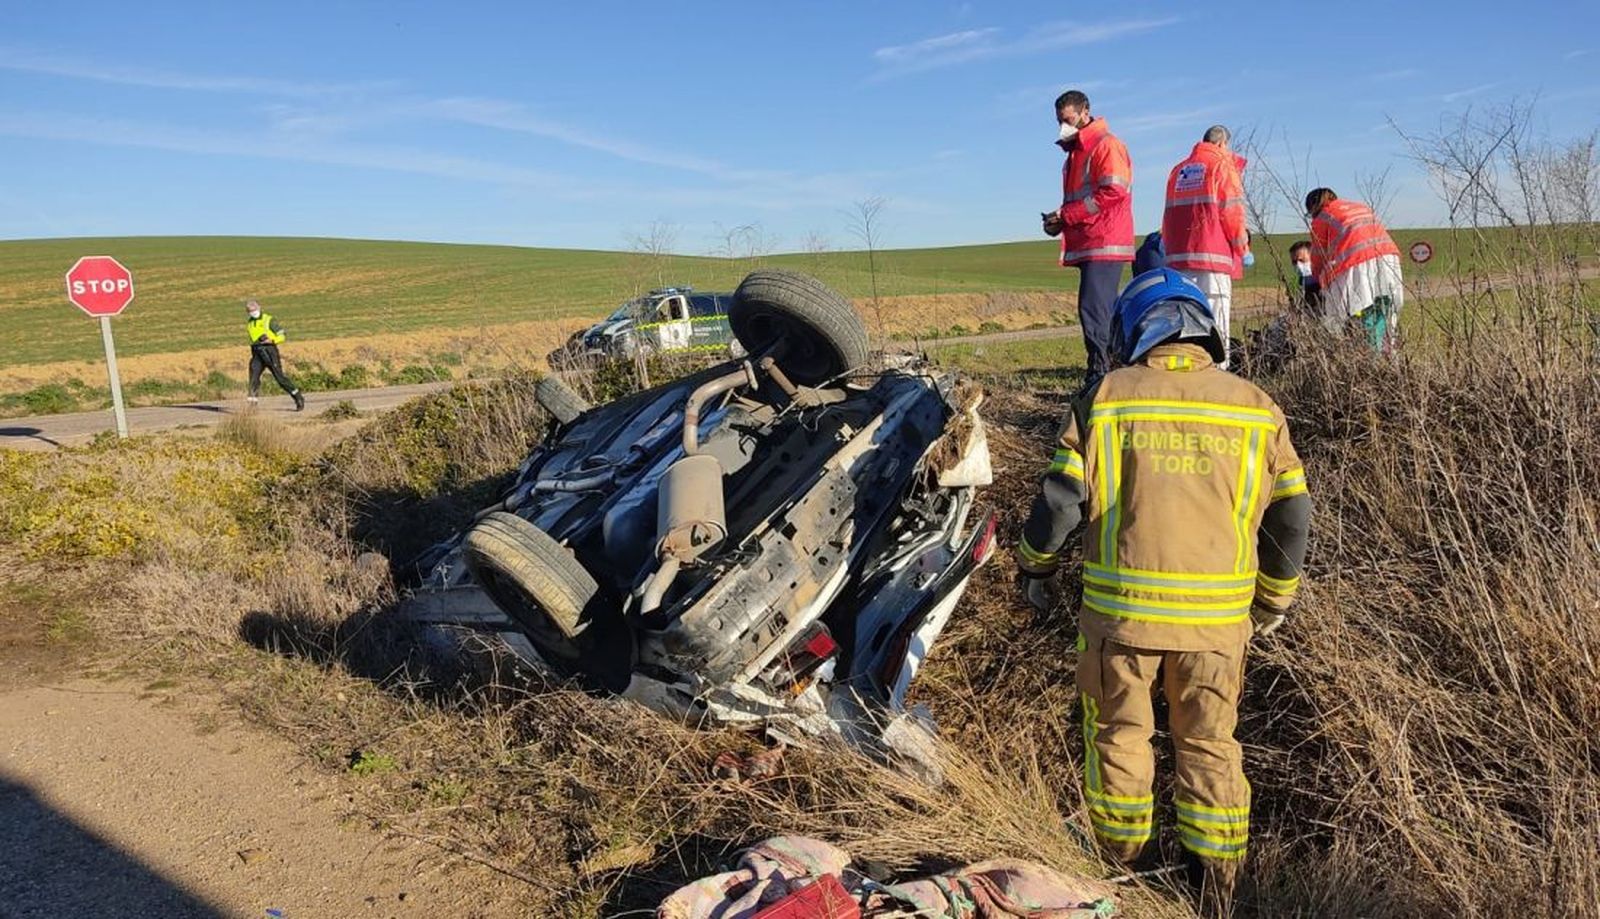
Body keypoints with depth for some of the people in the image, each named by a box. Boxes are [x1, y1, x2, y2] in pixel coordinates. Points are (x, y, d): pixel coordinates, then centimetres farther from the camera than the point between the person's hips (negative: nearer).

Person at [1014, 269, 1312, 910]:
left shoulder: (1105, 399, -4)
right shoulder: (1256, 407, 3)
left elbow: (1059, 499, -5)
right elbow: (1291, 516, 6)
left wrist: (1036, 569, 11)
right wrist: (1275, 600, 20)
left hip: (1122, 606, -2)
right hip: (1218, 613, 2)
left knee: (1119, 732, 16)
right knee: (1209, 741, 18)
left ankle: (1121, 862, 30)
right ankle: (1215, 878, 27)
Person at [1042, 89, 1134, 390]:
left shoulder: (1106, 145, -6)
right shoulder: (1075, 153, 24)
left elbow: (1112, 193, -18)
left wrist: (1066, 215, -15)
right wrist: (1059, 221, 8)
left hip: (1104, 245, -10)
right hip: (1087, 246, 10)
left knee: (1093, 310, -16)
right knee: (1103, 312, 10)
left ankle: (1100, 379, -16)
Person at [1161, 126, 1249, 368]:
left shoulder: (1179, 169, 19)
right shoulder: (1223, 164, 1)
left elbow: (1168, 214, 18)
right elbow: (1232, 211, -5)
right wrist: (1242, 248, 4)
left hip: (1180, 254, 6)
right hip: (1213, 253, -6)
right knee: (1215, 315, -7)